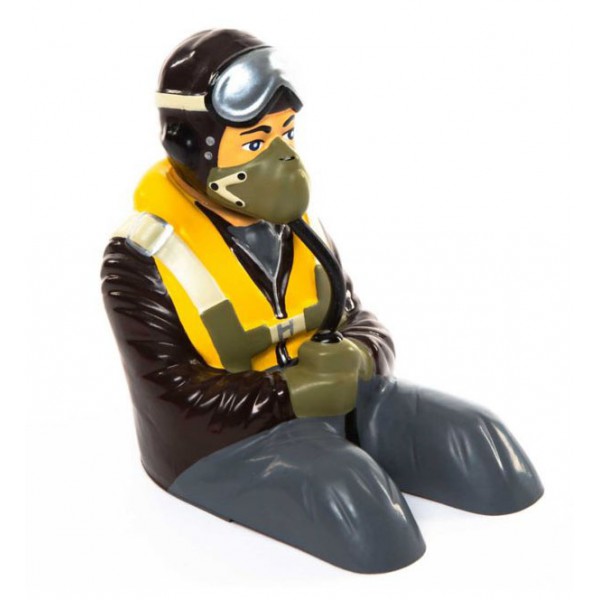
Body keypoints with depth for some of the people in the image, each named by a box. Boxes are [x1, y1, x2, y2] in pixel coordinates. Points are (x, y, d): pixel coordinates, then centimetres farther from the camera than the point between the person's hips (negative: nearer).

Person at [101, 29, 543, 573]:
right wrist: (292, 396, -27)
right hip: (220, 436, -6)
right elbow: (173, 397, -18)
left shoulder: (295, 225, 7)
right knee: (371, 527, -31)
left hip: (327, 400, 6)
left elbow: (360, 322, 8)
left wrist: (353, 359, -18)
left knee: (485, 449, -9)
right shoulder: (146, 258, -13)